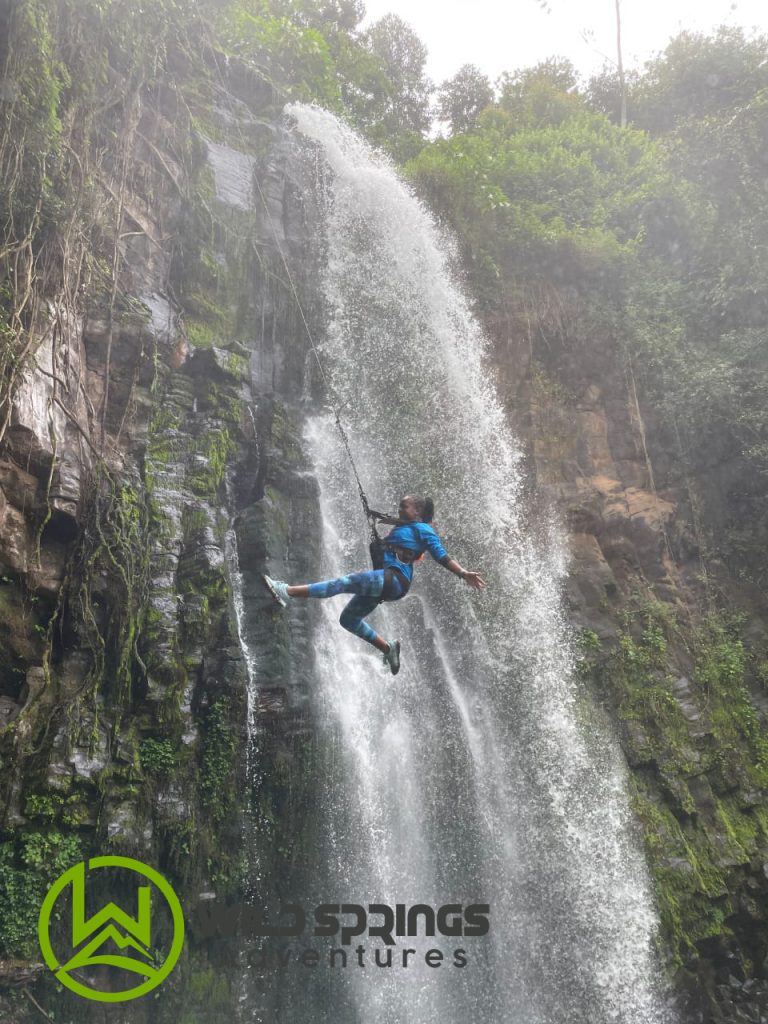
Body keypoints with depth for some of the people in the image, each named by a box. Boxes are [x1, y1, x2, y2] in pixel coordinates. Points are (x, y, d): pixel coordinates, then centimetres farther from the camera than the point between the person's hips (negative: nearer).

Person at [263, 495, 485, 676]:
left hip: (393, 579, -10)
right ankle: (388, 648, 18)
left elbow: (443, 557, -7)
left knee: (344, 583, -25)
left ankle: (288, 592, -34)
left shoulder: (423, 529, 1)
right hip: (383, 581, 10)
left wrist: (463, 573, -15)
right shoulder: (401, 528, 26)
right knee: (348, 619, 11)